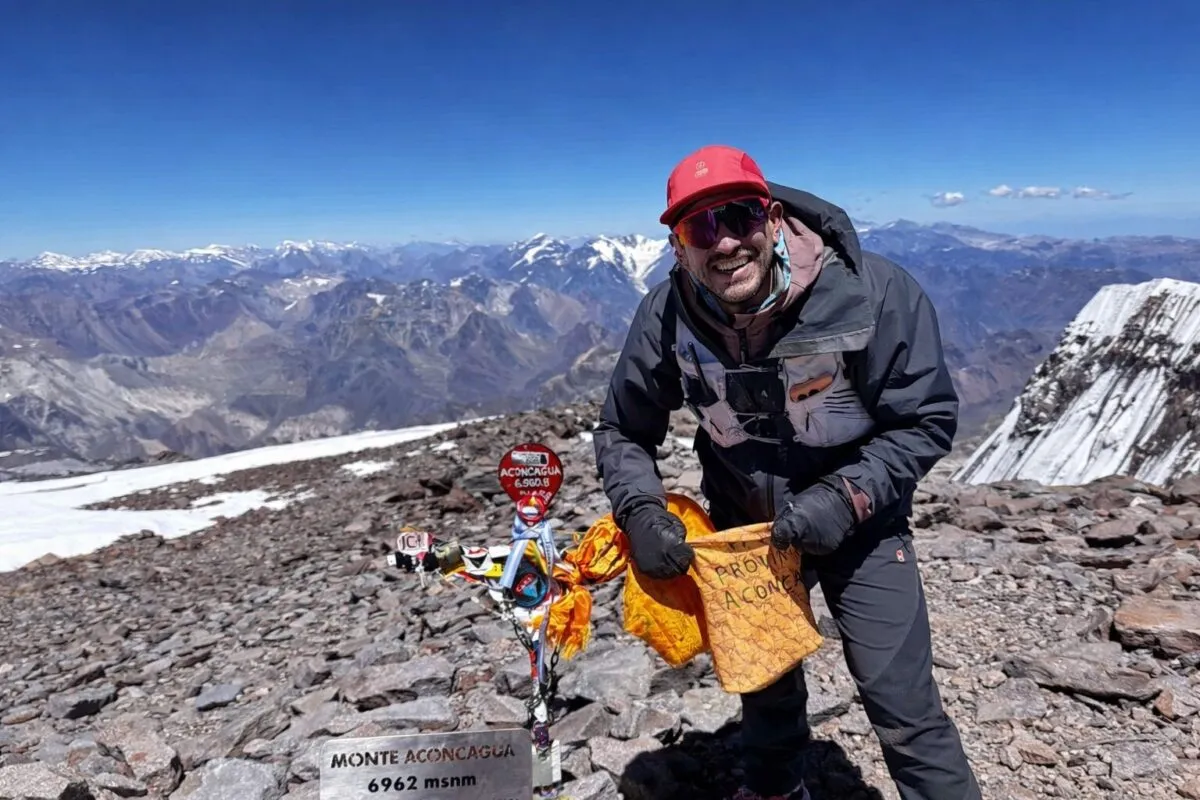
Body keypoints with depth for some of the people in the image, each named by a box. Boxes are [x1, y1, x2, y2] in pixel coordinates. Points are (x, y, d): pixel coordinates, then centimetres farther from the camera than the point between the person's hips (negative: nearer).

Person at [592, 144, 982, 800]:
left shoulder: (873, 292, -28)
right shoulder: (666, 317, -22)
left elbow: (927, 420, -17)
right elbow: (622, 433, -7)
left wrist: (846, 498, -29)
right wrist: (641, 512, -24)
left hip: (858, 521, -2)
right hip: (745, 526, 3)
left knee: (903, 705, -3)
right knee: (764, 682, 24)